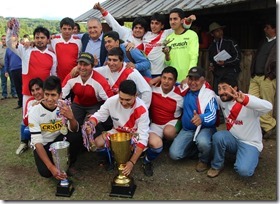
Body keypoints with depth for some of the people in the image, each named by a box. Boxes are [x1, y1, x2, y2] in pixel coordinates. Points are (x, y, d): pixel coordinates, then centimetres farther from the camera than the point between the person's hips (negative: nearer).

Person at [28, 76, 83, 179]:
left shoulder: (63, 106, -14)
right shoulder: (35, 111, -21)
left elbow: (74, 130, -18)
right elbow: (37, 142, -23)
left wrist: (71, 117, -43)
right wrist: (51, 166, -33)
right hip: (43, 145, -2)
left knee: (77, 136, -28)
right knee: (46, 172, -28)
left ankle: (68, 163, -1)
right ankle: (55, 164, 9)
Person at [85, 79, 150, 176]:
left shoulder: (142, 110, -33)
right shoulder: (111, 101, -25)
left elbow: (142, 138, -32)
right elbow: (98, 115, -11)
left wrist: (132, 162, -38)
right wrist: (90, 125, -37)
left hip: (136, 134, -2)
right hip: (117, 131, 3)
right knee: (97, 143, -24)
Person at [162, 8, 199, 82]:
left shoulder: (192, 35, -3)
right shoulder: (169, 38, 9)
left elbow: (194, 58, -9)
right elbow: (168, 63, 10)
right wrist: (167, 54, -11)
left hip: (188, 79, -3)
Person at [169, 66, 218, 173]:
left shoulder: (209, 94, -17)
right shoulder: (185, 90, 0)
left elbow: (212, 115, -30)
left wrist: (201, 118, -53)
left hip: (204, 127, -4)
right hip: (187, 129, 5)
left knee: (202, 142, -39)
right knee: (174, 154, -13)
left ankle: (204, 160, -2)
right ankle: (195, 149, 17)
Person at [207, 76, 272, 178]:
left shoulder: (247, 101, -23)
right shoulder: (222, 100, -2)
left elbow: (268, 106, -41)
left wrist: (244, 100, -59)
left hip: (250, 143, -4)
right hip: (232, 139, 5)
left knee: (243, 170, -27)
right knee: (218, 136, -29)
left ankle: (250, 157, 9)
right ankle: (217, 166, -4)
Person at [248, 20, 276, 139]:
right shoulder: (264, 42, 21)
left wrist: (272, 74, -12)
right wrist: (252, 73, 11)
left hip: (267, 79, -7)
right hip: (255, 77, 8)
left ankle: (270, 126, 14)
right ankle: (268, 127, 12)